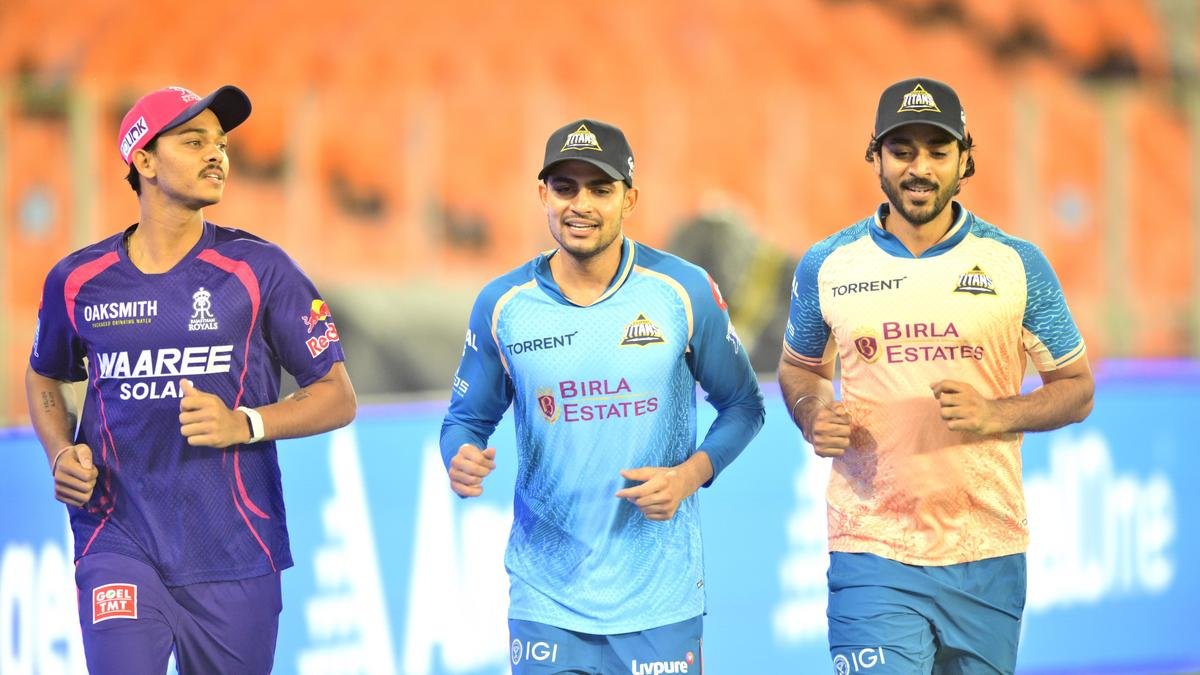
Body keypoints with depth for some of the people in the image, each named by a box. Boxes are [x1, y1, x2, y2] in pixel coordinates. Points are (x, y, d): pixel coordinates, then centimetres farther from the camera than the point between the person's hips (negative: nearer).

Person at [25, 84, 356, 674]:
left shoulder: (258, 270, 0)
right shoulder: (78, 281, 5)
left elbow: (338, 397, 3)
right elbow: (44, 377, 25)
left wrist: (245, 424, -14)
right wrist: (61, 454, 4)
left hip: (234, 554, 0)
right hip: (119, 546, 0)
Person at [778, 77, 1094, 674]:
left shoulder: (1017, 265, 1)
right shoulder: (827, 266, 4)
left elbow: (1077, 389, 6)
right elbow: (800, 368, 21)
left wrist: (994, 415, -13)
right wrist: (815, 419, -3)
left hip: (988, 556, 1)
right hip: (872, 555, -1)